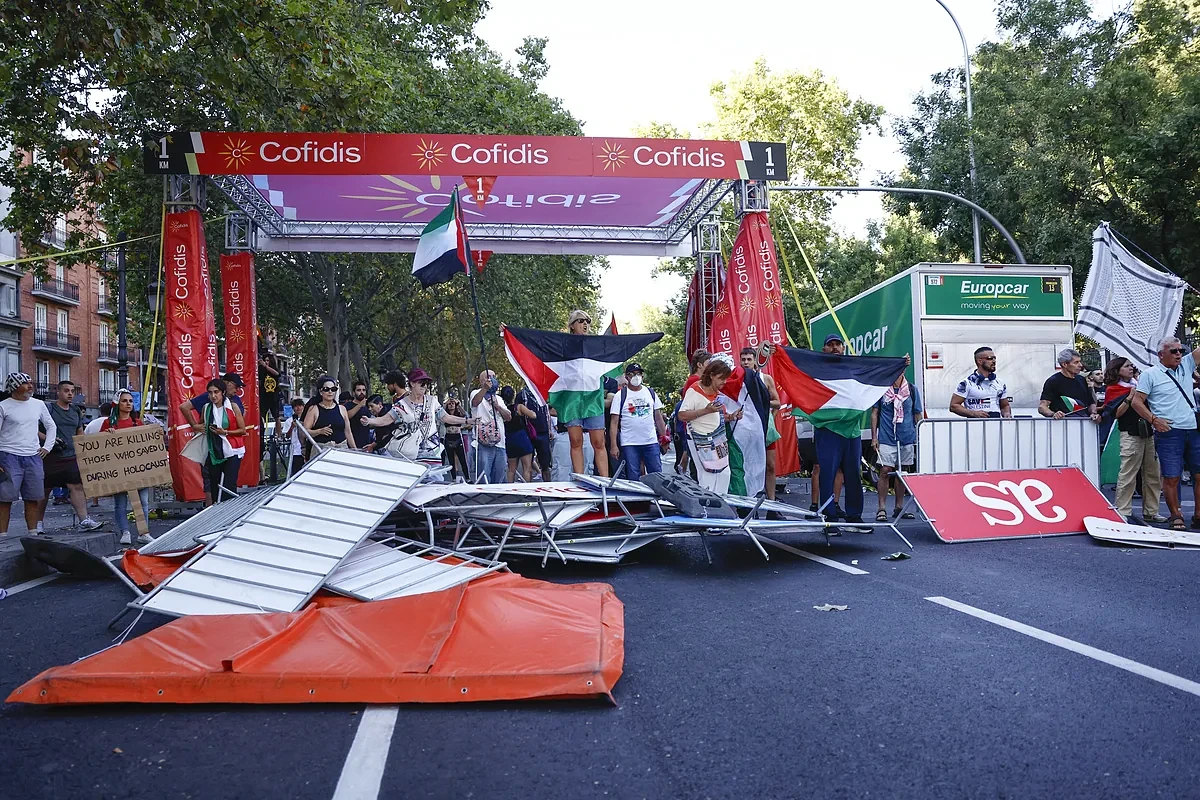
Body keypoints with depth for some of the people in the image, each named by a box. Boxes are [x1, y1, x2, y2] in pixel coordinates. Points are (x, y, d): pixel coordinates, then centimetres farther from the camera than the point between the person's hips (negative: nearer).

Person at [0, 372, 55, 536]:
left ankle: (33, 532, 13)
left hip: (33, 457, 4)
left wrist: (47, 446, 12)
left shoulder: (38, 404, 11)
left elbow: (51, 426, 23)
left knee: (33, 498, 7)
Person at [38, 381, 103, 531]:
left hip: (71, 456, 4)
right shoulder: (48, 408, -3)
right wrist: (49, 440, -18)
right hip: (51, 456, -4)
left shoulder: (76, 411, 15)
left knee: (77, 486, -5)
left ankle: (84, 520, -10)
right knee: (44, 490, 6)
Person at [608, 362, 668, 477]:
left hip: (651, 442, 3)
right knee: (633, 479, 0)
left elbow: (658, 418, 15)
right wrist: (614, 445, -10)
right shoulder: (621, 396, 0)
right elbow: (614, 422, -3)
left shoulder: (651, 393, 11)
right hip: (629, 444, -2)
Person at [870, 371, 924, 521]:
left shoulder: (912, 390, 4)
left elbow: (918, 415, 9)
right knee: (885, 472, -6)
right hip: (886, 439, -2)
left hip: (907, 439, 3)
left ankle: (899, 508, 19)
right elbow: (874, 413, 3)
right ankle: (882, 509, -1)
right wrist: (874, 437, -2)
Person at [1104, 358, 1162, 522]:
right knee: (1127, 475, -8)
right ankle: (1123, 512, -4)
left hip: (1148, 433, 7)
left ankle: (1151, 512, 16)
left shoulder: (1138, 384, 17)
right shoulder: (1112, 389, -1)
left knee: (1153, 474, 8)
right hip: (1131, 434, -7)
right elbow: (1116, 414, -9)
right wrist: (1130, 397, -18)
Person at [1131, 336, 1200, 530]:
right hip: (1169, 432, -5)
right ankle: (1176, 516, 10)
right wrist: (1154, 420, -14)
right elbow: (1137, 401, -4)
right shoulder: (1150, 374, 0)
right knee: (1171, 477, -3)